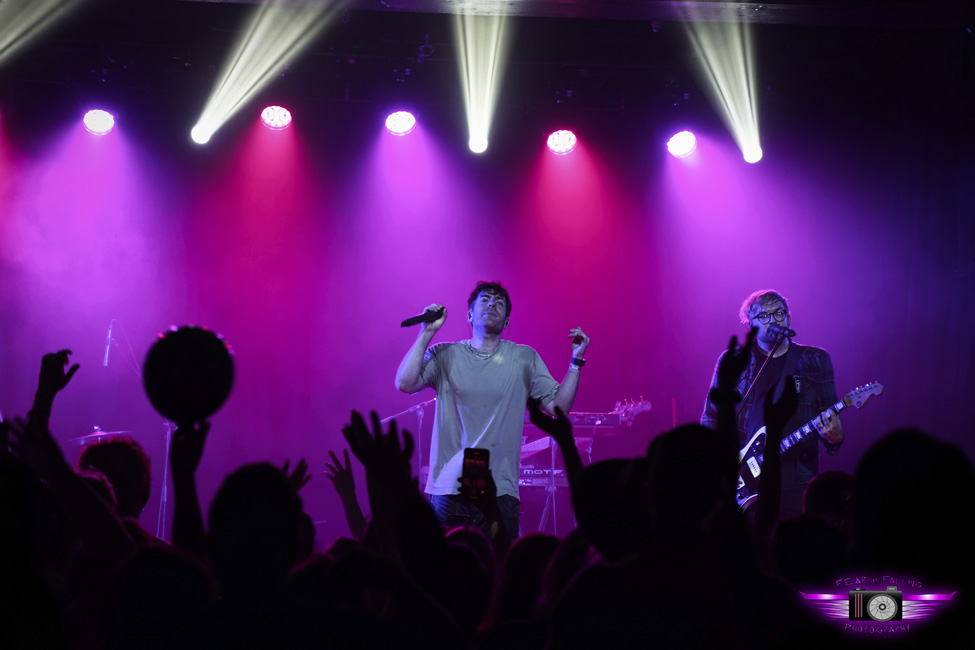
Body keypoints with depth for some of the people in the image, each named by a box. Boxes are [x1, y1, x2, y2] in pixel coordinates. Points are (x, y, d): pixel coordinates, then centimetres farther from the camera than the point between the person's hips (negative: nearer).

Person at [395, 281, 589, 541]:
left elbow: (558, 406, 7)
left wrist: (576, 361, -3)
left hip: (500, 491, 0)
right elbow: (405, 383, -5)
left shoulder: (524, 358, 10)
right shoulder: (445, 355, 8)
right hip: (447, 489, 0)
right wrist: (427, 332, -6)